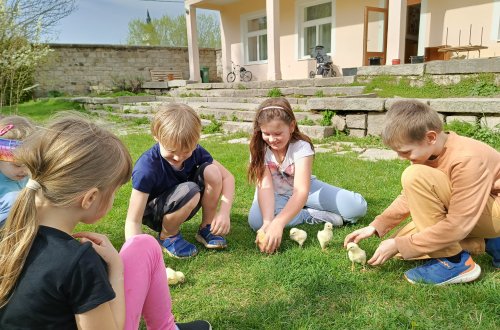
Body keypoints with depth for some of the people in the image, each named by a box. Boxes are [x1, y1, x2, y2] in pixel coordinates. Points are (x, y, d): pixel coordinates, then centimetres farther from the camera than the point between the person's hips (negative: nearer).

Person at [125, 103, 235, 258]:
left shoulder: (195, 152, -18)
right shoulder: (146, 167, -32)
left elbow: (227, 176, -10)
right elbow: (133, 221, -32)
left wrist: (224, 212, -24)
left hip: (182, 206, 5)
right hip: (153, 214, -5)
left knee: (211, 171, -21)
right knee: (190, 192, -35)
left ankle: (206, 228, -2)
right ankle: (167, 236, -6)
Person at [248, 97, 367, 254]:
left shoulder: (301, 147, -26)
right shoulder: (259, 149, -18)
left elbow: (301, 191, -39)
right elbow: (265, 186, -29)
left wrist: (277, 223, -54)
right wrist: (267, 222, -48)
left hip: (302, 191, -1)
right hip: (275, 195, 2)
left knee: (358, 206, -17)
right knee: (256, 220, -36)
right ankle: (312, 215, -17)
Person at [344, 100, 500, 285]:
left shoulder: (467, 160, -30)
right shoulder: (427, 150, -7)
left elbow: (458, 225, -29)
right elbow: (410, 197, 3)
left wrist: (399, 246, -25)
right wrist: (376, 226, -7)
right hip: (466, 212, 8)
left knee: (416, 176, -28)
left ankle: (454, 262, -17)